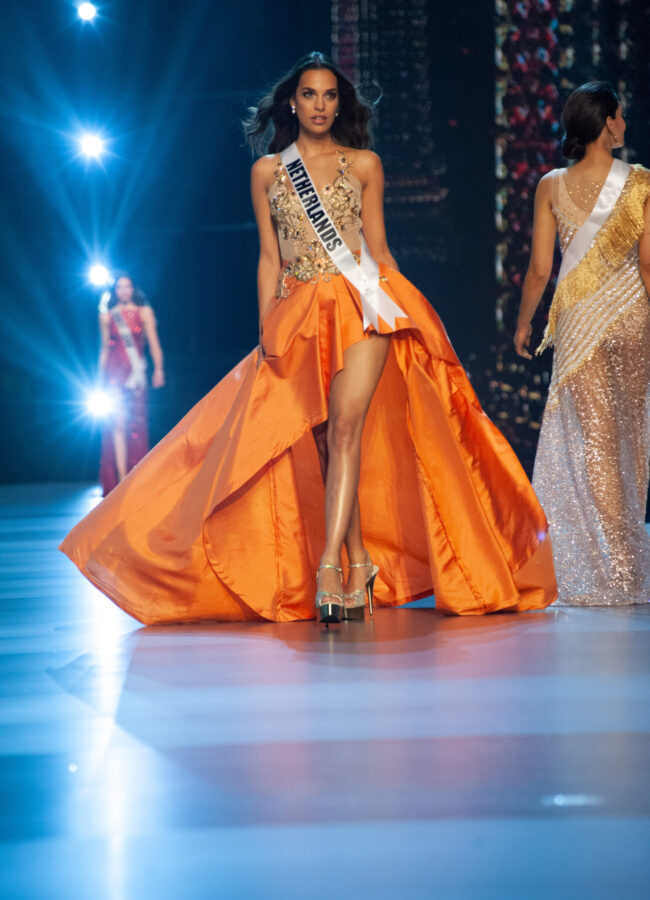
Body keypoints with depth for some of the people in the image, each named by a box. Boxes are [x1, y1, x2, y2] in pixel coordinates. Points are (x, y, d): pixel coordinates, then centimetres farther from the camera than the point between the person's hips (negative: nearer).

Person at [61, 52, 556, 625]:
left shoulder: (364, 164, 9)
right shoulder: (267, 171, 12)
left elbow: (378, 247, 11)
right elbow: (269, 259, 11)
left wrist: (400, 313, 6)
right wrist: (267, 332, 4)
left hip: (361, 305, -2)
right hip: (300, 315, 2)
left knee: (345, 425, -18)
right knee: (321, 440, -1)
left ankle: (328, 566, -25)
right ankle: (360, 564, 8)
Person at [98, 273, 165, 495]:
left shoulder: (144, 312, 7)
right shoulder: (107, 316, 10)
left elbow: (153, 343, 3)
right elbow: (104, 348, 13)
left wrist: (158, 369, -6)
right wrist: (101, 378, 11)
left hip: (136, 371, 0)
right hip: (115, 372, 0)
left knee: (137, 425, 0)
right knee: (118, 423, -11)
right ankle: (122, 480, -14)